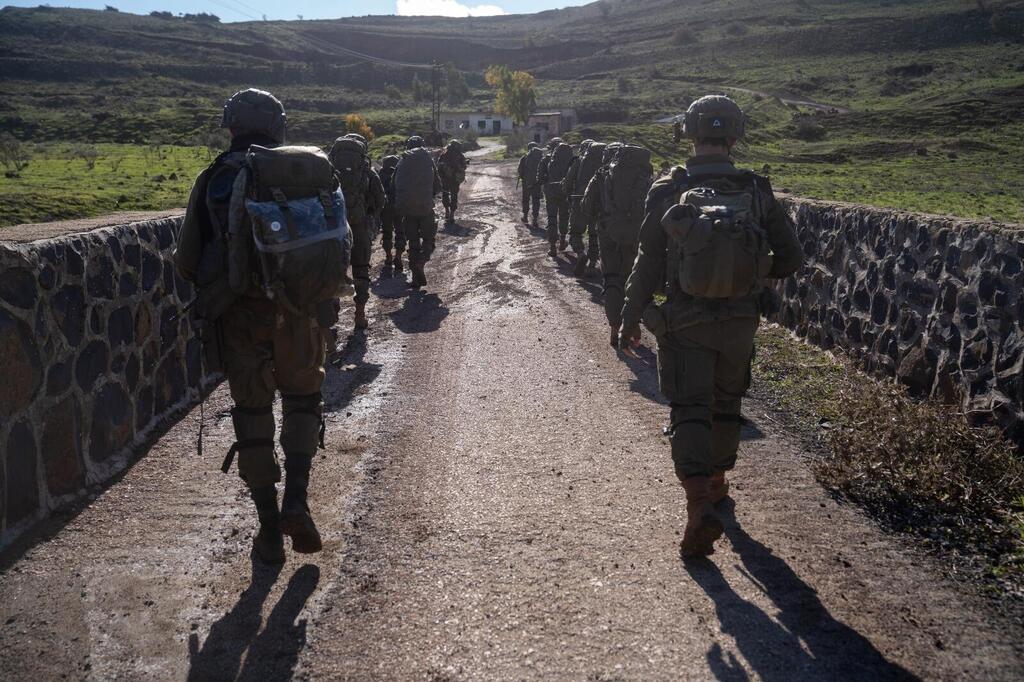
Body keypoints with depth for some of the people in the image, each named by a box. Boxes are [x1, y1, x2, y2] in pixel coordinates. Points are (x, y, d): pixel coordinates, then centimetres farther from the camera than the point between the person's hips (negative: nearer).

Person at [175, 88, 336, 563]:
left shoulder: (213, 181, 3)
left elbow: (187, 260, 3)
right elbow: (335, 244, 1)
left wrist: (211, 289, 23)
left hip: (237, 316, 0)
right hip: (297, 312, 0)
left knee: (253, 417, 10)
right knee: (302, 401, 19)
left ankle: (269, 530, 13)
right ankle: (296, 501, 1)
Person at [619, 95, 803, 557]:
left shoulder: (669, 193, -9)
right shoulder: (757, 192, -3)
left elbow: (648, 264, -6)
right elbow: (790, 258, 1)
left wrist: (630, 318, 5)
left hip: (684, 323, -2)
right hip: (739, 322, 3)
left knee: (690, 411, 1)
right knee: (726, 404, 21)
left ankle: (700, 505, -13)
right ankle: (717, 481, 39)